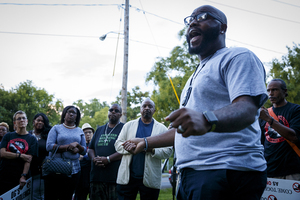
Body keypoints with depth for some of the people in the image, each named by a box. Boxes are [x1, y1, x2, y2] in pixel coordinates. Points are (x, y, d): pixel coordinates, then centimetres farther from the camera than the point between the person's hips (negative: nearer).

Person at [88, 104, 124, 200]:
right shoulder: (99, 130, 21)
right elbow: (91, 149, 20)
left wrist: (108, 159, -17)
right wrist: (94, 158, -2)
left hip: (115, 177, -5)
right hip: (96, 177, 5)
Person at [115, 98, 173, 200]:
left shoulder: (162, 129, 9)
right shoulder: (129, 125, 13)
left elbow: (168, 151, 1)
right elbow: (118, 144, 7)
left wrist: (152, 150, -17)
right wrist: (128, 148, -14)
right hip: (127, 177, 1)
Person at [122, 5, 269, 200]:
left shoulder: (237, 57, -4)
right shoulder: (198, 74, 26)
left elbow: (247, 109, -21)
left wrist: (206, 120, -39)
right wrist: (146, 142, 28)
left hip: (227, 172, -9)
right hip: (191, 174, 9)